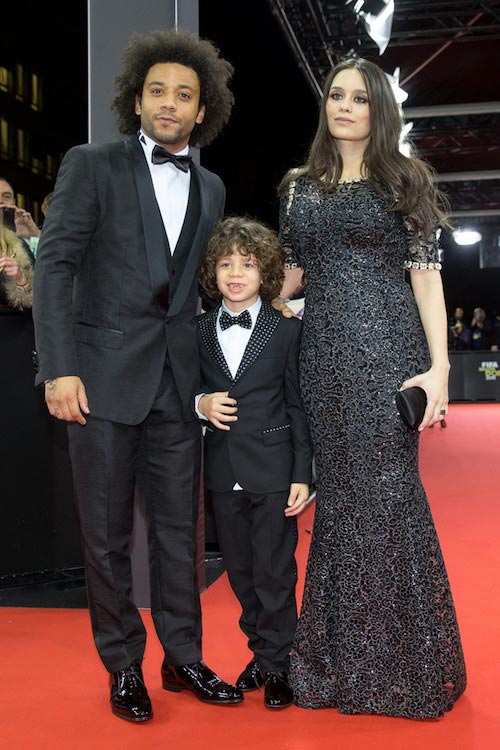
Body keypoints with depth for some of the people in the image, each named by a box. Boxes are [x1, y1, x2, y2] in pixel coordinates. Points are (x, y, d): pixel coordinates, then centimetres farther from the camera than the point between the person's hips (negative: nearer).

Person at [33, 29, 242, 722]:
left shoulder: (211, 189, 14)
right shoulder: (91, 166, 0)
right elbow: (55, 266, -6)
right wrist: (60, 368, -15)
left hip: (178, 379, 4)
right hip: (105, 377, -3)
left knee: (177, 528, 11)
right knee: (106, 534, 6)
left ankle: (184, 658, 26)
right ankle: (124, 666, 23)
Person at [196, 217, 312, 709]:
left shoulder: (286, 331, -3)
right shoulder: (198, 332, 6)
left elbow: (299, 406, -3)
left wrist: (303, 475, -6)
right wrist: (201, 404, -9)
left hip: (273, 470, -4)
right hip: (223, 471, 4)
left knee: (274, 573, 2)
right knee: (240, 571, 14)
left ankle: (276, 665, 18)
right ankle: (259, 652, 31)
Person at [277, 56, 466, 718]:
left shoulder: (403, 181, 4)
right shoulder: (300, 188, 15)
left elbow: (425, 275, -3)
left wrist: (439, 367, -11)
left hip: (387, 350, -3)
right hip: (324, 354, 4)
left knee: (387, 494, -3)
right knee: (340, 495, 8)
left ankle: (401, 663, 15)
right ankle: (344, 656, 22)